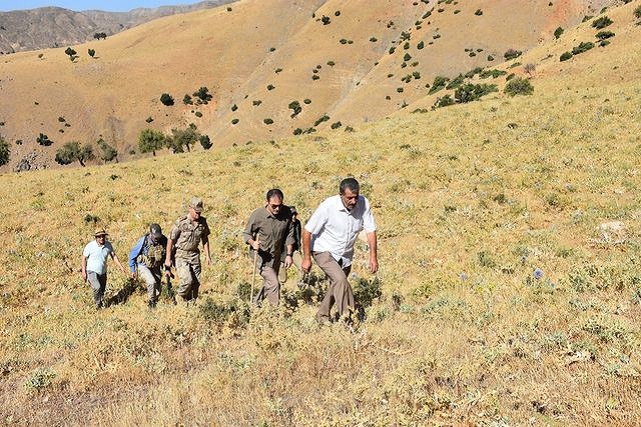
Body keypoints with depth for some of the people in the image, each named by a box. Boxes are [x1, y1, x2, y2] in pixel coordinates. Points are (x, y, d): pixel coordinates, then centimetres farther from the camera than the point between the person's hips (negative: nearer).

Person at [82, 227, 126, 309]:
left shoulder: (108, 245, -7)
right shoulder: (90, 246, -17)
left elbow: (113, 256, 3)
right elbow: (84, 258, -7)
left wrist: (121, 267, -5)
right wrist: (83, 272, -8)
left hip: (103, 272, 4)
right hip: (92, 271, -4)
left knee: (102, 290, 14)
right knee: (97, 288, -23)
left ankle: (102, 304, 38)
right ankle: (98, 304, 1)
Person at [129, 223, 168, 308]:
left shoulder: (164, 240, -15)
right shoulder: (144, 241, -25)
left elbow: (166, 255, 4)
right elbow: (132, 255, -14)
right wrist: (133, 270, -11)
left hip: (155, 267, 4)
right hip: (143, 266, -4)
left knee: (157, 289, 7)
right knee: (152, 282, -26)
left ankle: (155, 302, 30)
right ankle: (152, 303, -7)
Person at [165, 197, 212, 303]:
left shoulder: (203, 221, -2)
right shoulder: (181, 222, -17)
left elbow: (205, 239, 12)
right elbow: (170, 240, -10)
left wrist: (207, 255, 10)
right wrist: (168, 259, -8)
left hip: (194, 254, 5)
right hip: (181, 255, -5)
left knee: (196, 282, 3)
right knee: (187, 280, -17)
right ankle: (181, 297, 11)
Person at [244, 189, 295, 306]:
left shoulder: (287, 213, -11)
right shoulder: (257, 215, -21)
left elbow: (289, 234, -1)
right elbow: (246, 233, -9)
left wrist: (289, 254, -3)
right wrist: (253, 243, -30)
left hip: (276, 256, 5)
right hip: (261, 256, -5)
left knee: (268, 284, 20)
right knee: (273, 284, -15)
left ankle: (255, 304, 41)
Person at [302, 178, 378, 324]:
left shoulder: (363, 204, -18)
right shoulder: (328, 206, -26)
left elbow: (370, 230, -9)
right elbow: (307, 231, -18)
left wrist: (373, 257, -12)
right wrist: (306, 258, -15)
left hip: (345, 254, 5)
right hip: (324, 251, -5)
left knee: (336, 286, 16)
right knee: (340, 279, -25)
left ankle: (323, 315, 36)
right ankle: (347, 315, -15)